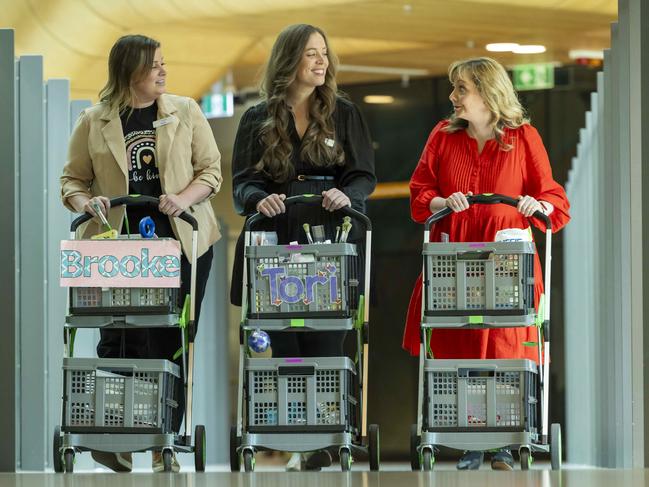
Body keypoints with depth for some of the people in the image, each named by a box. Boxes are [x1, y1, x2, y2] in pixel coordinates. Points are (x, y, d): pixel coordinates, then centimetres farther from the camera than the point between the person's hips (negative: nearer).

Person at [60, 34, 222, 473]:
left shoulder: (185, 111, 6)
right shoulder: (94, 123, 5)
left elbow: (210, 170, 5)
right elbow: (73, 179, 8)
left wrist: (183, 199, -13)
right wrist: (86, 202, -13)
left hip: (180, 241, 1)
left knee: (172, 343, 0)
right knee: (121, 342, -6)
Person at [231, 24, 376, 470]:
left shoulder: (344, 114, 8)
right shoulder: (258, 119, 9)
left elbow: (364, 177, 3)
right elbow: (243, 182, 4)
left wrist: (346, 195, -19)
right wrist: (259, 199, -19)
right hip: (277, 246, 1)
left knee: (325, 347, -4)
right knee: (285, 348, 1)